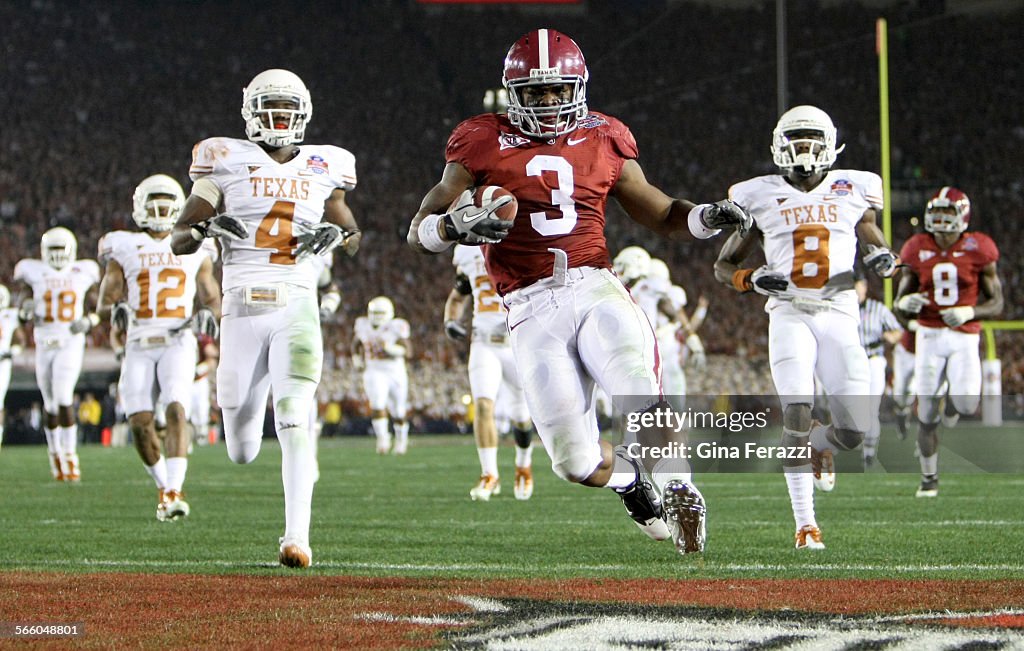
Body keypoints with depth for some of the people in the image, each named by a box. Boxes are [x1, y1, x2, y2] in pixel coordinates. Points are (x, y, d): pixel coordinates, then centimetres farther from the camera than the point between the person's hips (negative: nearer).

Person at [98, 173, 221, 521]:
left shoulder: (194, 251, 11)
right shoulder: (125, 250, 9)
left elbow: (212, 298, 15)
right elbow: (105, 301, 4)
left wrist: (207, 314, -9)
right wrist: (115, 309, -20)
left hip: (178, 343, -1)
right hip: (139, 345, 1)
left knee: (176, 411, -21)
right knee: (140, 421, -7)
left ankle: (173, 492, -26)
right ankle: (163, 485, 16)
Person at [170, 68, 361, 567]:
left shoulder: (321, 170, 11)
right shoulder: (226, 164, 5)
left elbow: (353, 238, 22)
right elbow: (178, 241, 3)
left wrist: (336, 235, -2)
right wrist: (207, 227, -19)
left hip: (297, 306, 0)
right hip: (242, 306, 0)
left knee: (295, 423, -19)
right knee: (241, 453, 6)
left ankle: (297, 536, -18)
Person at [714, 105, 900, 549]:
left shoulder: (851, 192, 11)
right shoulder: (762, 199, 7)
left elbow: (874, 242, 23)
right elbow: (723, 266, 13)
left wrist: (882, 259, -2)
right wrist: (752, 279, -9)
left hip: (839, 316, 2)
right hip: (789, 315, -2)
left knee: (853, 432, -4)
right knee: (797, 413, -19)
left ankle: (819, 446, 34)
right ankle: (805, 524, -14)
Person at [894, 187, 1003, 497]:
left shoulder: (977, 250, -2)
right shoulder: (918, 250, 3)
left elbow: (996, 303, 2)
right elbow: (900, 302, 9)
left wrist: (968, 313, -17)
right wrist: (907, 303, -15)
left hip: (965, 336, -1)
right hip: (929, 335, 1)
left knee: (966, 406, -18)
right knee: (926, 413, 0)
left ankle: (952, 397, 17)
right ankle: (929, 478, 13)